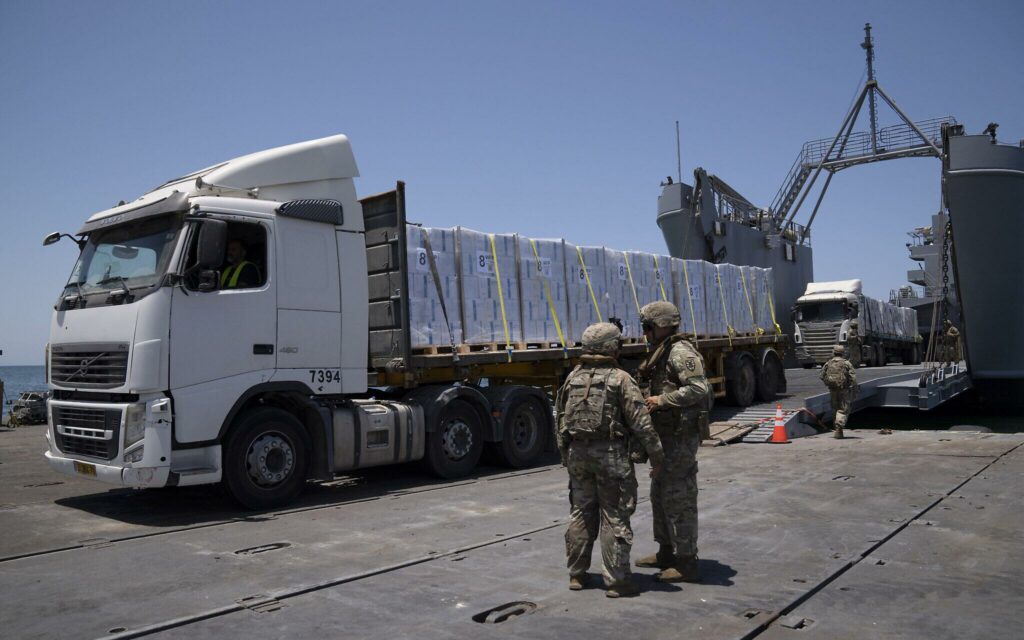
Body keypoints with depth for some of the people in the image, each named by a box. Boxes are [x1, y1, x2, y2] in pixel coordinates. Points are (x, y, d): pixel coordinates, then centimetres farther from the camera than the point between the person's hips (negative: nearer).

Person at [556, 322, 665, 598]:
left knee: (581, 514, 14)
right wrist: (656, 455, -4)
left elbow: (561, 420, 13)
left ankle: (577, 575, 22)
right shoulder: (620, 379, -9)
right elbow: (640, 423, -12)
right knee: (614, 518, 2)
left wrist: (565, 456, 22)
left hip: (578, 454, 5)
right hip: (610, 454, -5)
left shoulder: (573, 378, 8)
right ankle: (617, 581, 6)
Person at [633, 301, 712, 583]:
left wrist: (662, 400, -23)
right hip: (667, 434, 11)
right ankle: (666, 553, 31)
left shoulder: (680, 352, -17)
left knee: (678, 499, -5)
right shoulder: (661, 353, 15)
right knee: (660, 494, 18)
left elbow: (699, 389, -28)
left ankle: (687, 563, 4)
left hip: (680, 436, -11)